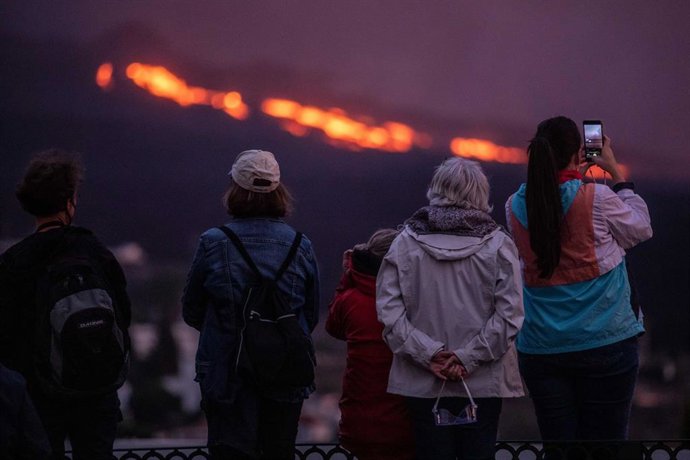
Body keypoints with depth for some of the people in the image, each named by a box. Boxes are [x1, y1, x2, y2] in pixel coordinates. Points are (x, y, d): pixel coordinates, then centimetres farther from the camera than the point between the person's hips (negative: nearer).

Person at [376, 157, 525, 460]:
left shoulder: (405, 243, -1)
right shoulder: (497, 245, -4)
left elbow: (388, 310, -6)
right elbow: (508, 314, -10)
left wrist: (429, 352, -7)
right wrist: (468, 357, -9)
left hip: (423, 384, 1)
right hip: (483, 384, -1)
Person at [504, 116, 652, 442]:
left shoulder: (516, 206, 1)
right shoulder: (596, 198, -10)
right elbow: (641, 229, 7)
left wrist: (574, 178, 22)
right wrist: (615, 172, 14)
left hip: (541, 350, 4)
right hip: (604, 343, -3)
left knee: (557, 443, 6)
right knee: (604, 449, 0)